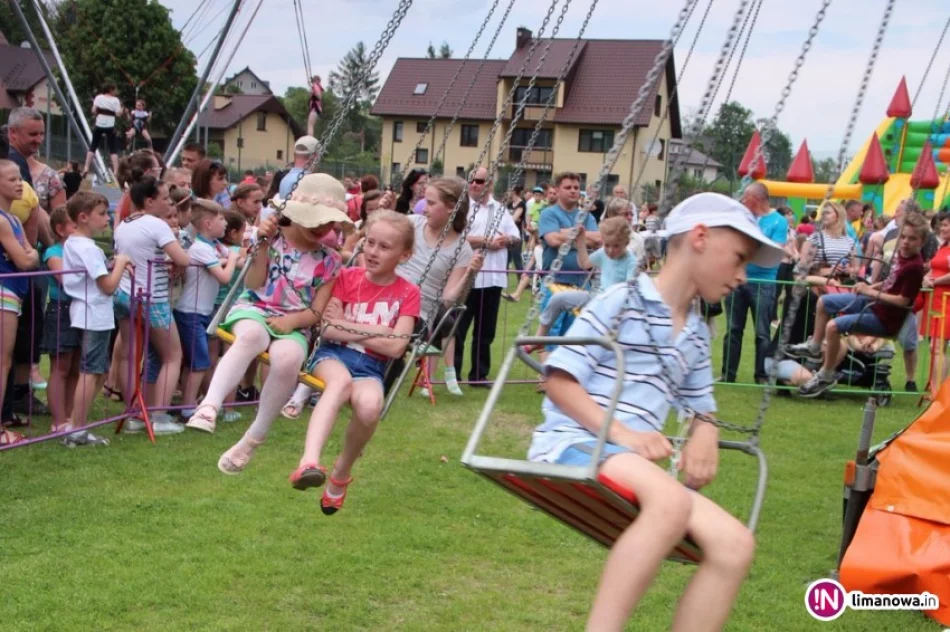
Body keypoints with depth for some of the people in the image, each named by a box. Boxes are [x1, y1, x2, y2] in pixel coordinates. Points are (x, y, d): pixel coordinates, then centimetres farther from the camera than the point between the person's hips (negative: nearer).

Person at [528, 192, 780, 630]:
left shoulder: (696, 336, 20)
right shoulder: (621, 301, -2)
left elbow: (701, 407, 28)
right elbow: (560, 382, -7)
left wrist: (705, 432, 3)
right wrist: (622, 434, -20)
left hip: (633, 464, 7)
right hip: (573, 444, -7)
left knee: (735, 544, -14)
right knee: (670, 501, -37)